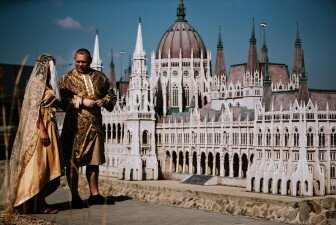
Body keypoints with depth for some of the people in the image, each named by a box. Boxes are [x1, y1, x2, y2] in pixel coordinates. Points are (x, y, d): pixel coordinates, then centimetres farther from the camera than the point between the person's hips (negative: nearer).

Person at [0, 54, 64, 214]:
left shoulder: (45, 84, 18)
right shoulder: (37, 83, -9)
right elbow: (35, 108, -16)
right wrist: (42, 130, -21)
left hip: (48, 127, 10)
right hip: (40, 127, -10)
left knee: (45, 166, 9)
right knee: (38, 165, -7)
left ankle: (40, 202, 12)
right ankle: (35, 204, -3)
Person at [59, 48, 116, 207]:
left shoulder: (99, 77, 11)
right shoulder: (67, 78, 0)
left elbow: (111, 93, 18)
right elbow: (62, 100, -10)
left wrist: (104, 101, -3)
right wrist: (81, 101, -19)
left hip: (95, 125, 4)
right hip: (75, 125, -4)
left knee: (94, 160, 11)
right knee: (73, 161, -1)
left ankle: (94, 194, 23)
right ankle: (75, 197, 10)